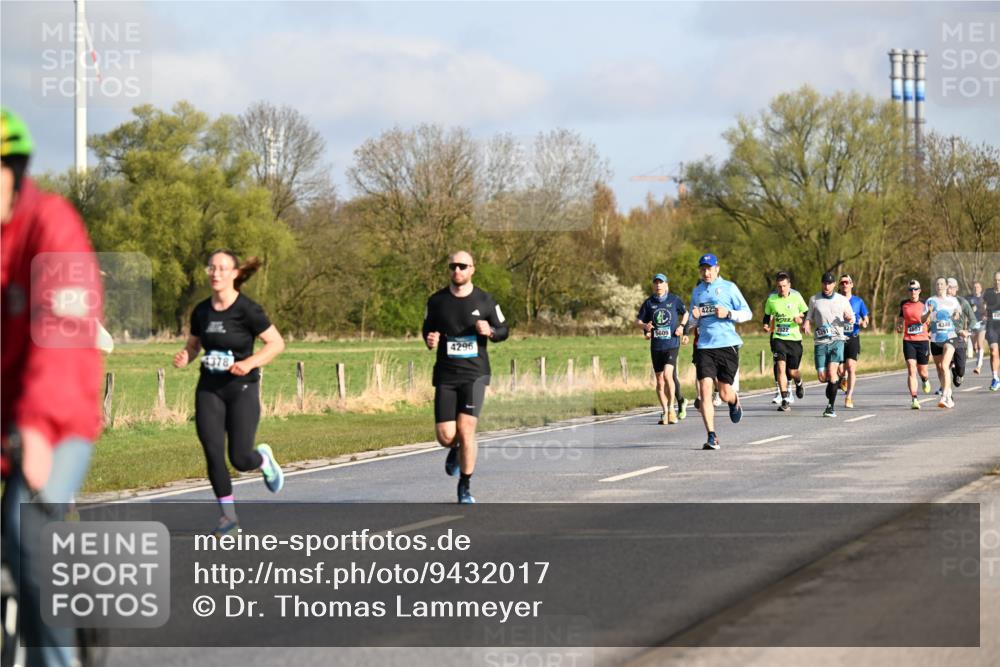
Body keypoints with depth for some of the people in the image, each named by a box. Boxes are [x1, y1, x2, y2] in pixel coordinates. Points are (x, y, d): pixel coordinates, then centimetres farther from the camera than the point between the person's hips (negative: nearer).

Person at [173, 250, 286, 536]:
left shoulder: (247, 310, -11)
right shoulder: (201, 311, 4)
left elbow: (277, 343, -8)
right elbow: (193, 345, 17)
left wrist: (250, 363, -22)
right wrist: (184, 357, -6)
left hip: (242, 388, -4)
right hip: (209, 389, 4)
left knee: (239, 459, -7)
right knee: (213, 455, -5)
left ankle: (264, 459, 30)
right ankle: (228, 515, 9)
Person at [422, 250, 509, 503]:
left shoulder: (485, 301, 0)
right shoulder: (437, 301, 3)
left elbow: (503, 330, 10)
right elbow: (427, 329, 16)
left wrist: (490, 331, -13)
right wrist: (429, 340, -7)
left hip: (474, 374, -1)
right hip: (445, 375, 1)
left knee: (466, 430, -13)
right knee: (445, 436, -6)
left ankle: (465, 487, 3)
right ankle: (455, 451, 34)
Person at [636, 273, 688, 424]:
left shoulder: (674, 300, 2)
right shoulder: (649, 303, 5)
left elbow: (685, 313, 17)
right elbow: (638, 321, 10)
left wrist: (681, 326, 0)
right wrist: (645, 326, -12)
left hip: (672, 344, -3)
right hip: (656, 346, 3)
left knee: (668, 374, -20)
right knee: (660, 381, 6)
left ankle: (671, 408, -11)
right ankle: (665, 412, 17)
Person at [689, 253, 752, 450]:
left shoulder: (729, 287, 2)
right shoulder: (697, 291, 15)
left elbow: (747, 313, 3)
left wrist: (728, 314, -14)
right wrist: (694, 318, 0)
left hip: (727, 345, -3)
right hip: (705, 347, 3)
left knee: (725, 394, 1)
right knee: (704, 391, -12)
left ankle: (735, 401, 39)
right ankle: (711, 437, -11)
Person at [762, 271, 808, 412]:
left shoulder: (797, 297, -2)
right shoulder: (771, 299, 1)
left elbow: (807, 315, 7)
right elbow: (767, 316, 15)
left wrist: (800, 320, -14)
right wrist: (766, 327, -4)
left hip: (795, 338, 0)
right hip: (778, 338, 0)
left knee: (792, 371, 4)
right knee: (780, 367, -16)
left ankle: (799, 383, 42)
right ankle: (785, 400, -13)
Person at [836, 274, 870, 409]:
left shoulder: (858, 301, 6)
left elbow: (865, 318, 13)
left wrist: (864, 323, -9)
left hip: (853, 339, -1)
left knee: (851, 368, -14)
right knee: (840, 370, -3)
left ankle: (849, 397, -10)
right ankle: (843, 380, 35)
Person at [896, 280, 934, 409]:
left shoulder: (924, 304, 1)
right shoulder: (904, 304, 8)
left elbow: (924, 320, -13)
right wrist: (899, 326, 6)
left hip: (923, 341, -1)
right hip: (908, 341, 1)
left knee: (922, 371, 10)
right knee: (911, 370, -13)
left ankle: (925, 380, 49)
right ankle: (914, 399, -15)